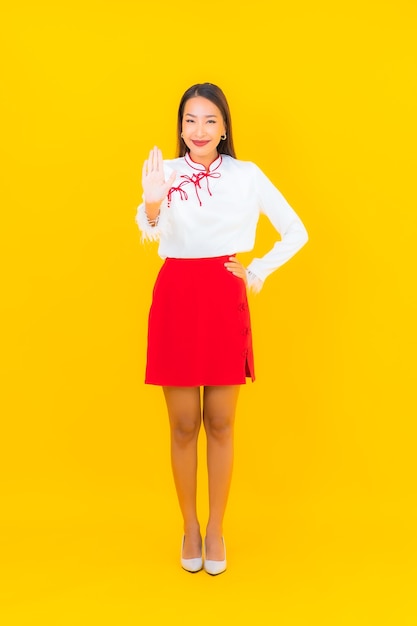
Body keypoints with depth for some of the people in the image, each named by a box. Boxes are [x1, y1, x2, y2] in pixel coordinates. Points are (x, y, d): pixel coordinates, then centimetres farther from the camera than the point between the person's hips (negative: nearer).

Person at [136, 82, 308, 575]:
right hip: (176, 300, 0)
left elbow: (297, 233, 8)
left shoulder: (247, 175, 2)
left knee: (220, 424, 8)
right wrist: (152, 205, -40)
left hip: (225, 301, 0)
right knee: (183, 425, 7)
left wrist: (259, 273, 2)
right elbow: (152, 233, -19)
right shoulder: (166, 172, 0)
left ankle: (216, 529, 25)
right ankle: (190, 527, 26)